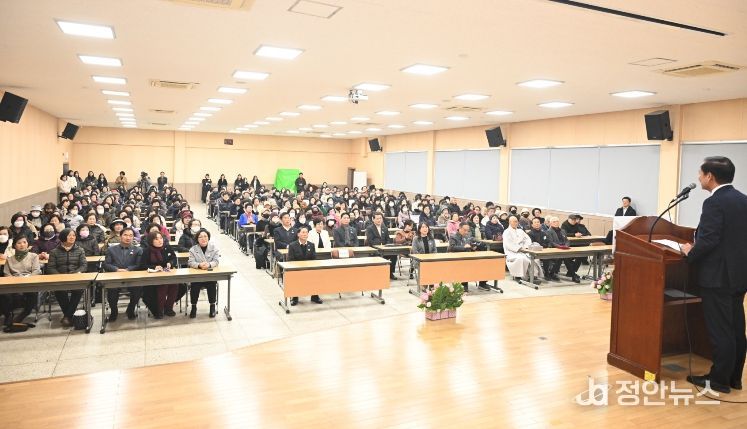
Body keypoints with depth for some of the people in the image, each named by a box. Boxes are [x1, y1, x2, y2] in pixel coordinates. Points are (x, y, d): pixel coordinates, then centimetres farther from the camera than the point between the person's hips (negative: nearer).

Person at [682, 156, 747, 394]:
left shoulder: (714, 202, -17)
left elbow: (708, 240, -23)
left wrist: (690, 253, -5)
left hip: (718, 276, -9)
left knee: (719, 330, 0)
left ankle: (719, 379, 9)